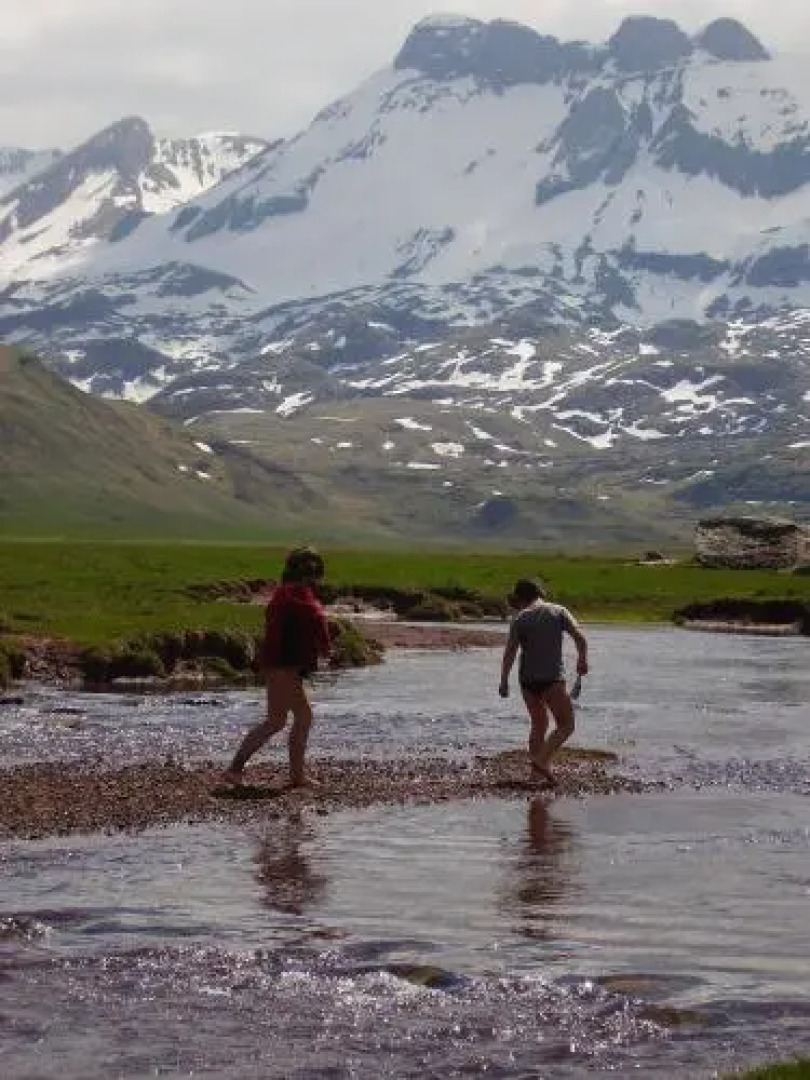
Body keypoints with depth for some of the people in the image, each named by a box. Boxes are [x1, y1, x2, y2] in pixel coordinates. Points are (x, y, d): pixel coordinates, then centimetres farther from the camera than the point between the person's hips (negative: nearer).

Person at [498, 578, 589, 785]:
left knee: (539, 723, 20)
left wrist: (504, 681, -3)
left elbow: (510, 651, -5)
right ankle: (542, 760, -17)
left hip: (527, 679, 3)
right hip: (552, 678, -3)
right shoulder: (559, 612, 4)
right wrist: (582, 660, 10)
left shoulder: (520, 618, 4)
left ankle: (536, 765, 20)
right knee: (566, 726, 0)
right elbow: (580, 638, -5)